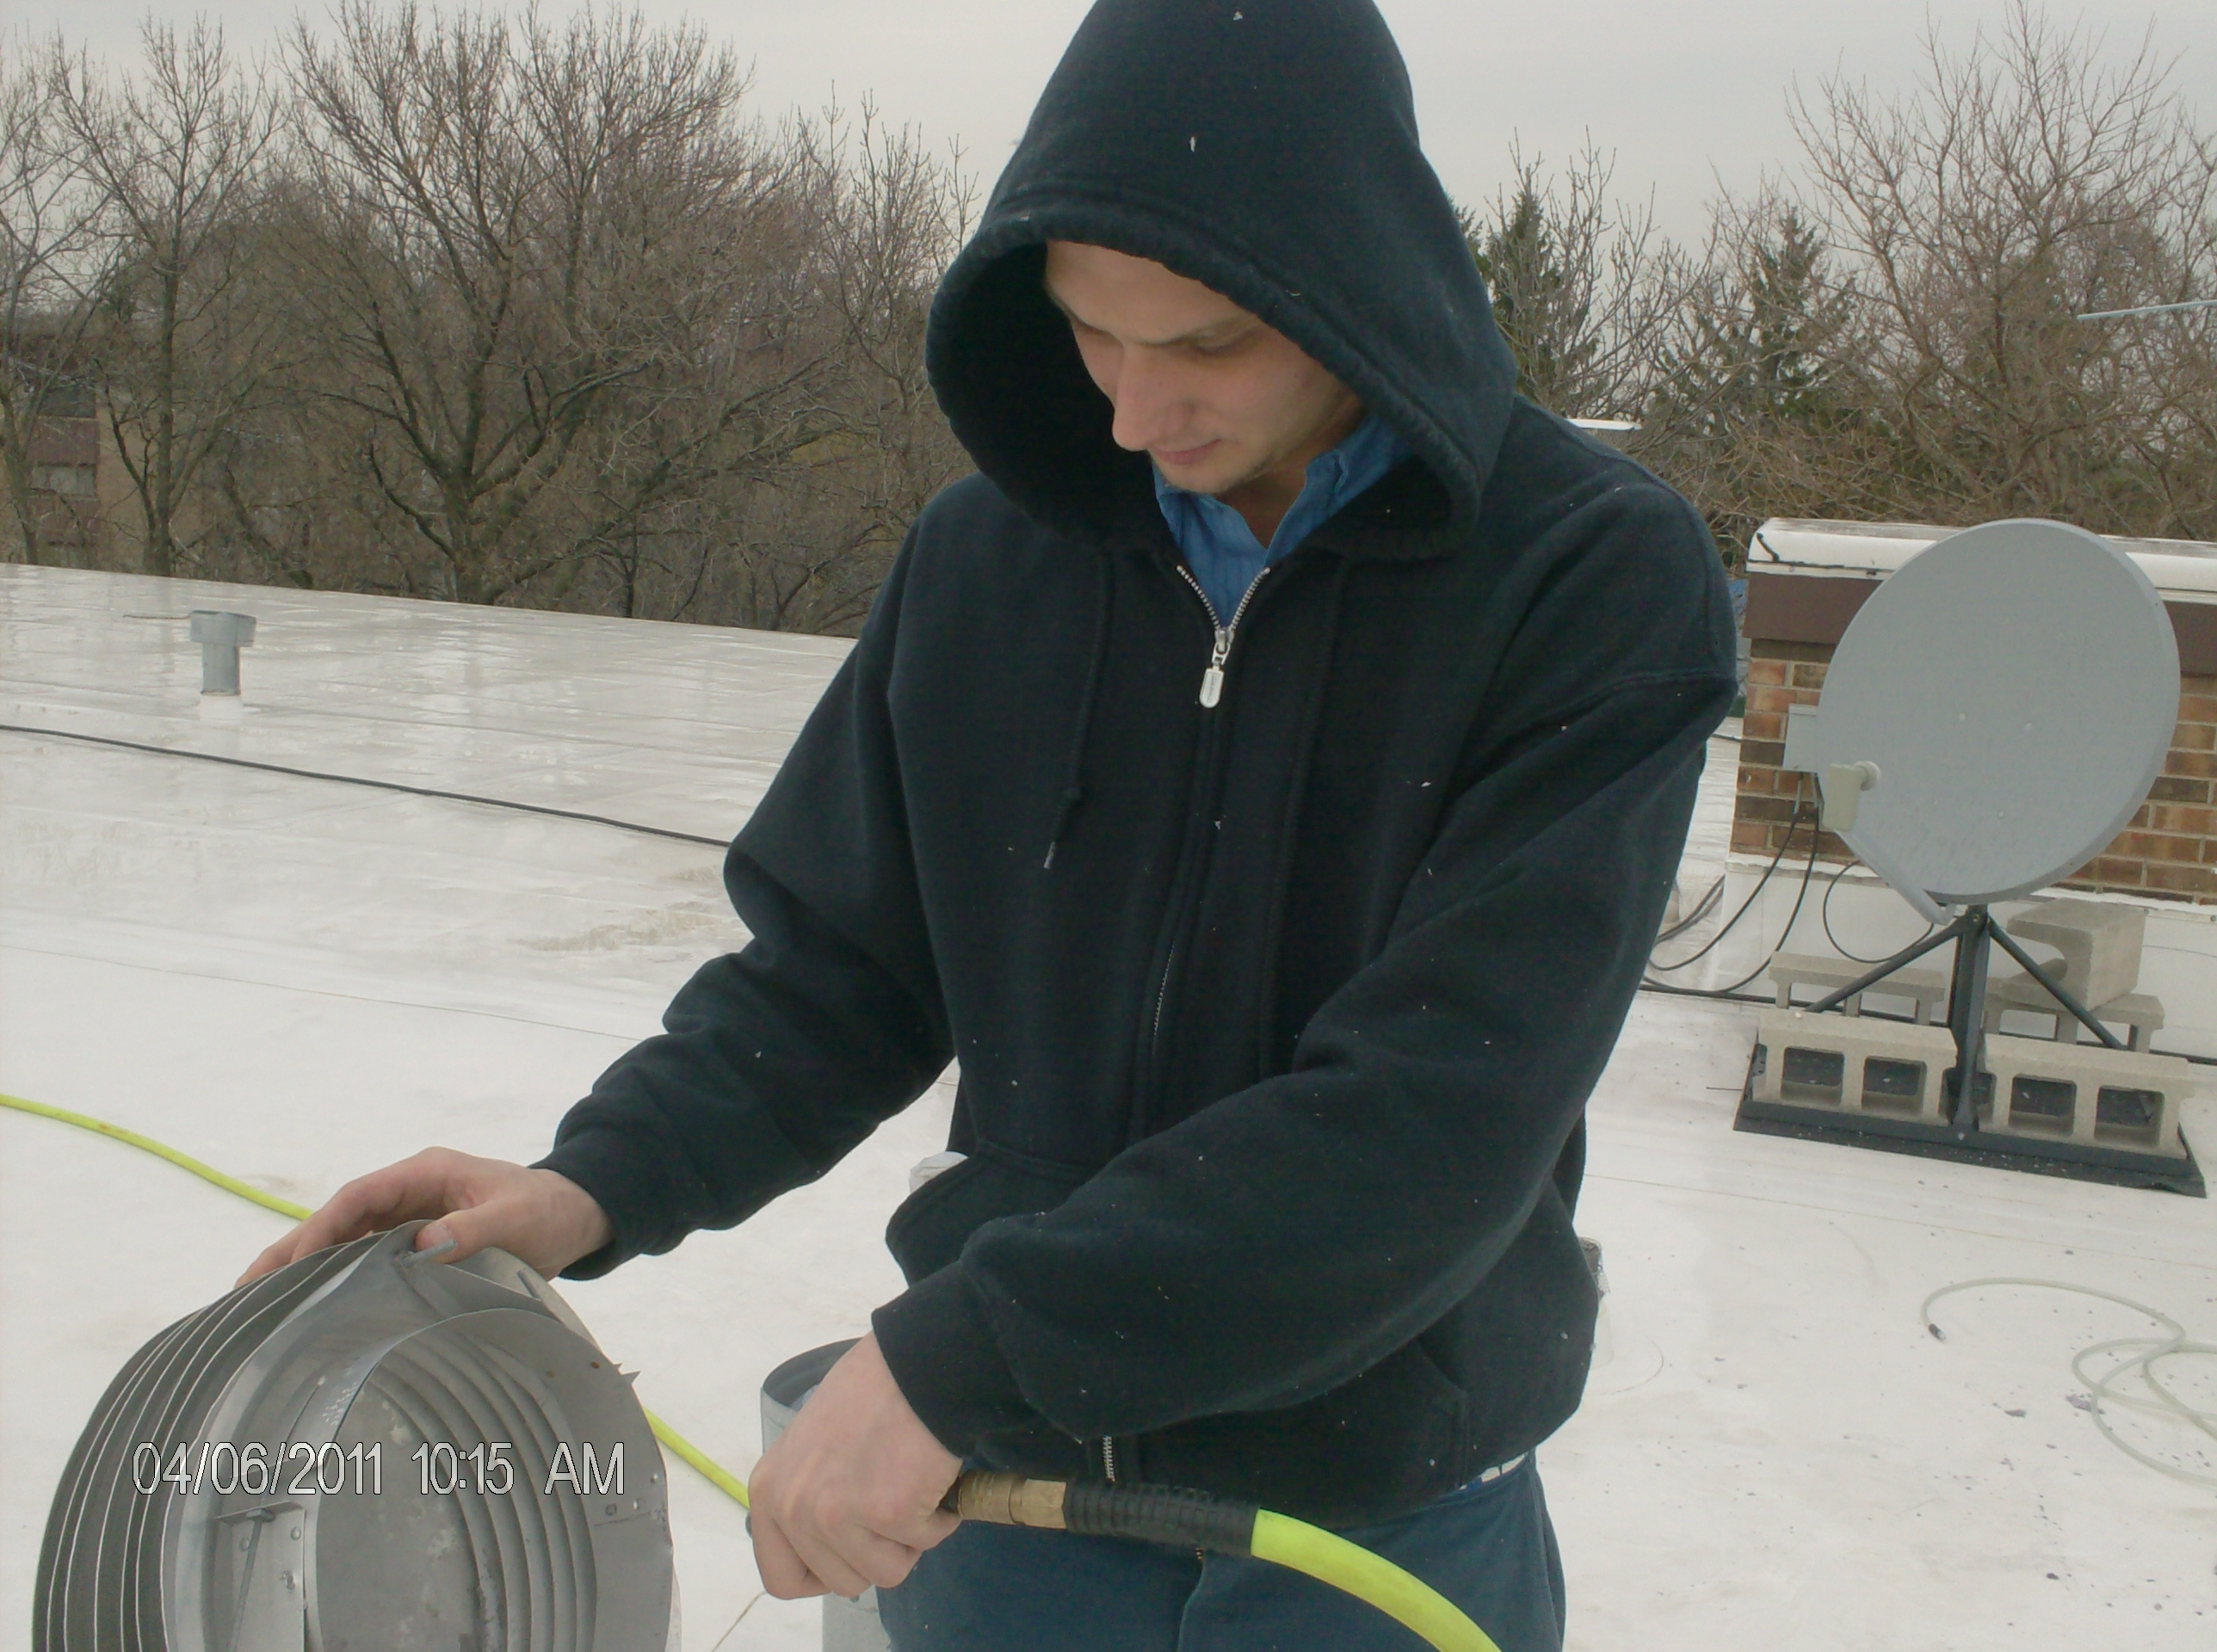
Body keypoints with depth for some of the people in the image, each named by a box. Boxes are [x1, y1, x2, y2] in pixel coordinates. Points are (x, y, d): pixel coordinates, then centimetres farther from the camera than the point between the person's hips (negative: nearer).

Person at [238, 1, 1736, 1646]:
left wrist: (960, 1353, -25)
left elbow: (1438, 1119, -24)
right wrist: (600, 1182, -15)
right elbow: (839, 969, 2)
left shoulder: (1601, 580, -18)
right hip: (1011, 1482, 3)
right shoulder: (985, 554, -5)